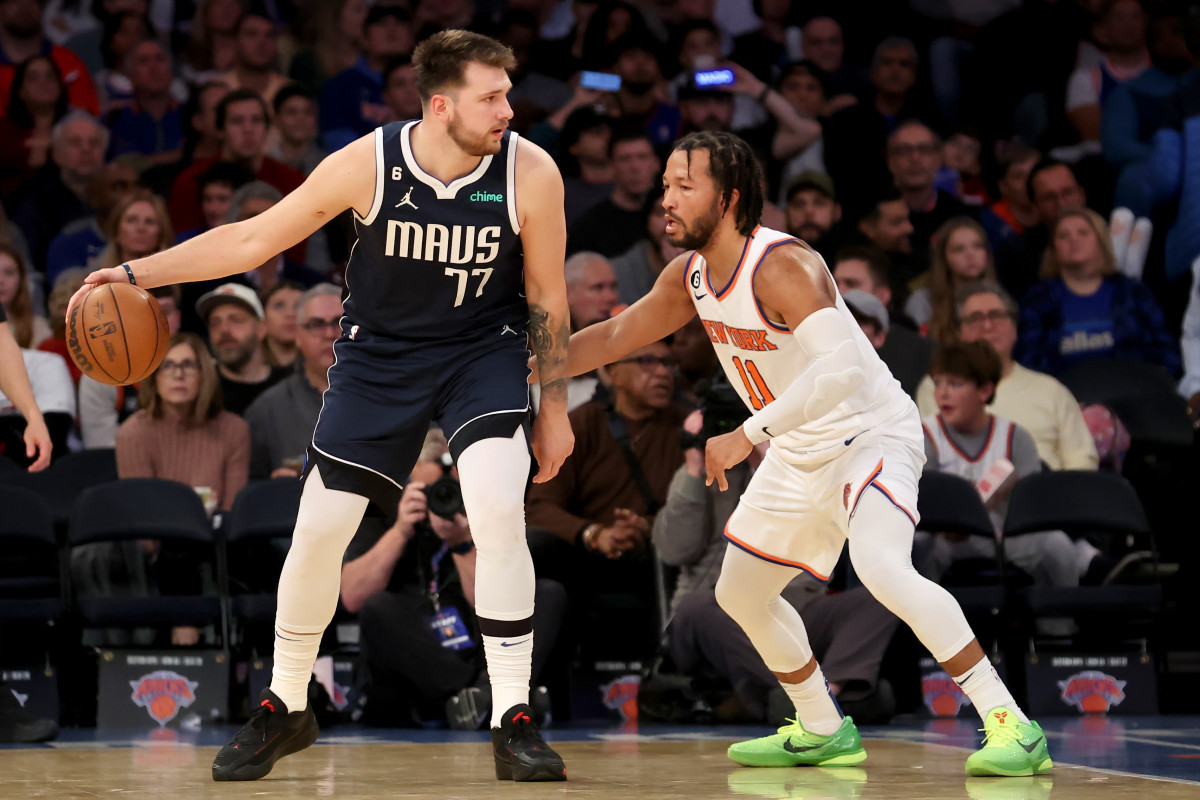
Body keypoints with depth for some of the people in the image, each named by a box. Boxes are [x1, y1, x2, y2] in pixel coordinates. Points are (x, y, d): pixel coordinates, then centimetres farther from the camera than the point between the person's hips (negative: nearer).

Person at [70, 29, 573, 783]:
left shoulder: (530, 172, -21)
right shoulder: (368, 163, -20)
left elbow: (547, 295, -6)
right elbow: (252, 239, -9)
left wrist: (554, 405, 0)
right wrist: (138, 272, -15)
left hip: (484, 350, -1)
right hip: (380, 353, 2)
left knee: (500, 512, -24)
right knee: (318, 529, -1)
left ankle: (514, 722, -12)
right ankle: (285, 708, 21)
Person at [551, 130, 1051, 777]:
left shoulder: (782, 265, -27)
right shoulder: (691, 275, 0)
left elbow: (840, 367, -41)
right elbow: (615, 336, 16)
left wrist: (747, 436, -42)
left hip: (872, 431, -10)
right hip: (799, 451, 10)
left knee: (882, 568, -33)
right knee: (740, 593, 16)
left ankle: (1011, 726, -28)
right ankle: (823, 732, 35)